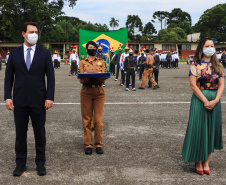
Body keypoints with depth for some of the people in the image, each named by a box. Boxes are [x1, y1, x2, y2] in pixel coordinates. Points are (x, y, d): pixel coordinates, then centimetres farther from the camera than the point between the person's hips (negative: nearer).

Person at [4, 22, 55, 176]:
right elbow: (9, 77, 6)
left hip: (38, 100, -1)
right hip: (19, 101, 1)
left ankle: (40, 163, 20)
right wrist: (8, 97, -3)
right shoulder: (14, 53, 6)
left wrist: (49, 98, -8)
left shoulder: (45, 53, 2)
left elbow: (50, 77, 0)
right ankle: (21, 163, 21)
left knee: (40, 133, 8)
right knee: (20, 133, 9)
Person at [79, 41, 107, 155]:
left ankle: (99, 144, 8)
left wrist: (98, 78, -20)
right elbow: (81, 79, 2)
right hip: (86, 92, 0)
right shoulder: (82, 62, 11)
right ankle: (88, 144, 8)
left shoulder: (101, 62, 13)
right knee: (87, 120, 1)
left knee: (98, 120, -1)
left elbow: (104, 78, 4)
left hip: (99, 91, 0)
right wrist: (87, 79, -21)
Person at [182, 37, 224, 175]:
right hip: (199, 99, -4)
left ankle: (206, 162, 16)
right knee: (199, 129, -2)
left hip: (215, 100, 4)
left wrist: (215, 101, -12)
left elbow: (221, 85, 3)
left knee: (212, 129, 6)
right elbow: (193, 85, -10)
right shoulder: (196, 65, -3)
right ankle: (198, 162, 11)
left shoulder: (218, 65, 9)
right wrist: (205, 101, -16)